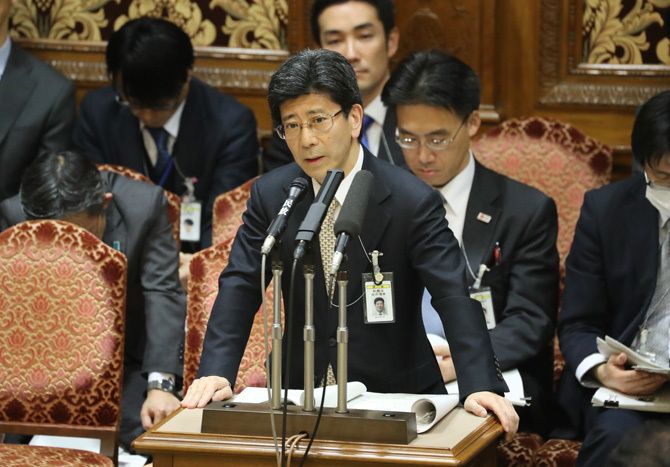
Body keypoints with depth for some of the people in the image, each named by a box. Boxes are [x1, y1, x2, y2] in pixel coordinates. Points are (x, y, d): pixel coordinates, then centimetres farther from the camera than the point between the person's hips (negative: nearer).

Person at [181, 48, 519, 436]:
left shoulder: (412, 201, -10)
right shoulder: (270, 195, 2)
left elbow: (455, 295, -16)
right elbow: (239, 287, -1)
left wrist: (480, 386, -31)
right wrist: (217, 373, -18)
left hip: (394, 393, -2)